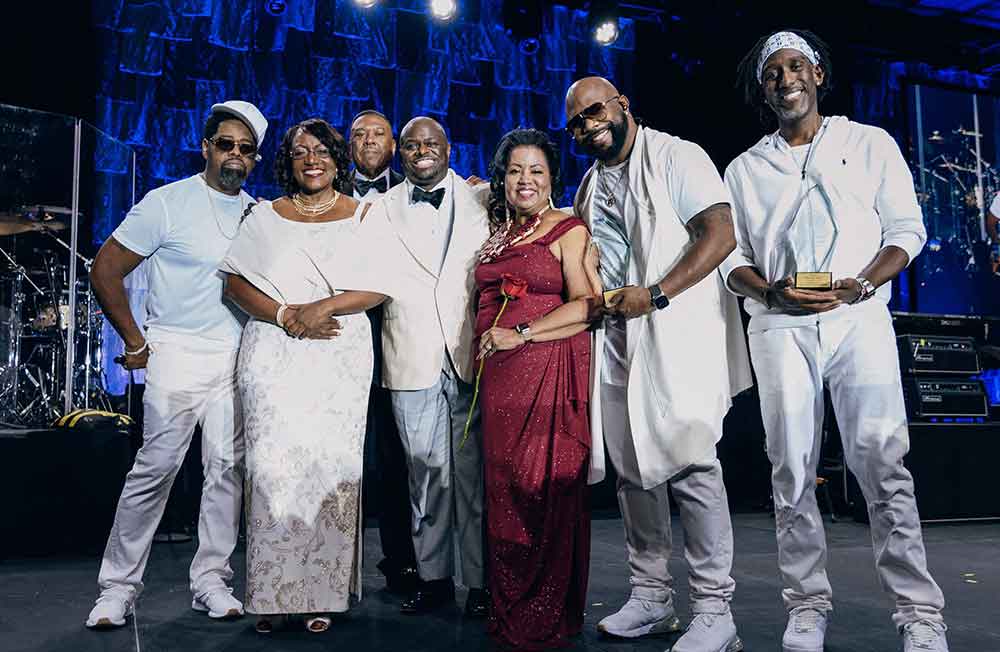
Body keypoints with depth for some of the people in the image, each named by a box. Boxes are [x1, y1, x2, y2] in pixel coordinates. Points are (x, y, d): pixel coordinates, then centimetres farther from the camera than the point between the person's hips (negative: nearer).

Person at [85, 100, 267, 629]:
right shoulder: (168, 202, -4)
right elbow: (105, 270, -3)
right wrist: (134, 341, -4)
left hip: (238, 360, 4)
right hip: (178, 353, -4)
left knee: (228, 469, 4)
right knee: (155, 468, -4)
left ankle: (211, 581, 17)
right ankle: (118, 586, 11)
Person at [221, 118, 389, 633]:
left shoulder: (362, 215, 11)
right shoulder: (265, 216, 15)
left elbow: (379, 287, 1)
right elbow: (235, 282, 6)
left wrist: (323, 307, -14)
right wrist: (286, 316, -9)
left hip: (341, 358, -1)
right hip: (273, 355, 1)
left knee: (330, 464, -4)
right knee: (273, 464, -6)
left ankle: (323, 592, 6)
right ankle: (272, 593, 4)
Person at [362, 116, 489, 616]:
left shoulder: (482, 203, 10)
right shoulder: (381, 211, 13)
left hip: (471, 354, -1)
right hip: (412, 359, 1)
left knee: (474, 470, 2)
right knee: (425, 471, 6)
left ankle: (480, 580, 13)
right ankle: (433, 575, 19)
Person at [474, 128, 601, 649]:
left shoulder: (569, 231, -1)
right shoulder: (497, 233, 18)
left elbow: (587, 306, -12)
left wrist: (521, 333, -14)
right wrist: (486, 343, 12)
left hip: (550, 374, -6)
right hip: (499, 377, 6)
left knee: (545, 489, -3)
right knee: (504, 487, 9)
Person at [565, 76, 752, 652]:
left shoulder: (675, 157, -3)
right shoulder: (589, 185, 19)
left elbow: (721, 234, -14)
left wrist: (656, 294, -22)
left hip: (677, 336, -7)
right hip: (616, 338, 7)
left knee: (690, 463, -11)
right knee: (633, 469, 8)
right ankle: (651, 597, 19)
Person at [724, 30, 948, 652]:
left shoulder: (871, 144, 14)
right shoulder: (745, 168, 17)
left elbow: (907, 228, 7)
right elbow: (732, 256, 12)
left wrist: (863, 284, -11)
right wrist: (771, 292, -9)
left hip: (860, 317, -1)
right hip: (781, 325, 2)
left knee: (882, 462, -8)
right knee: (792, 469, 0)